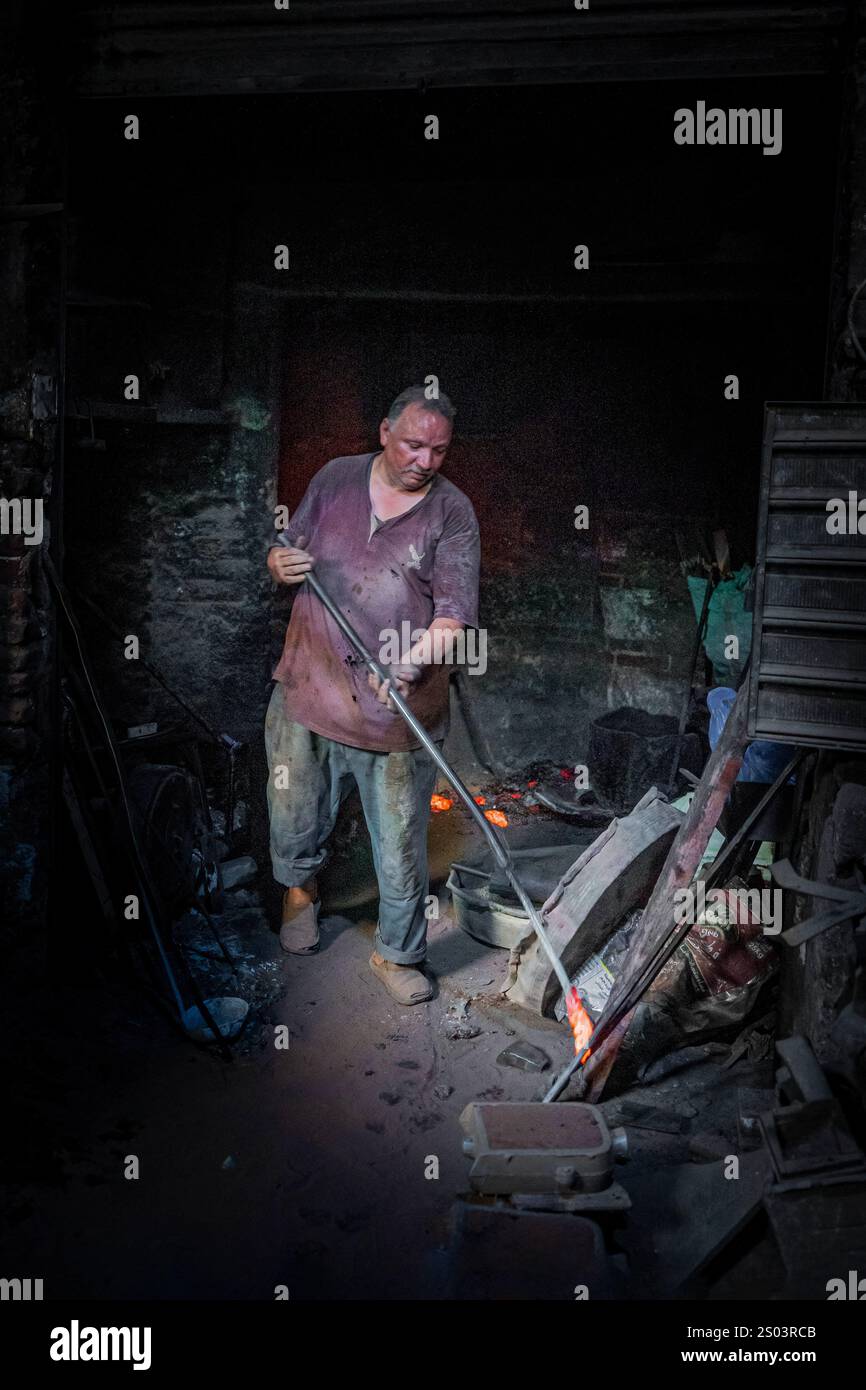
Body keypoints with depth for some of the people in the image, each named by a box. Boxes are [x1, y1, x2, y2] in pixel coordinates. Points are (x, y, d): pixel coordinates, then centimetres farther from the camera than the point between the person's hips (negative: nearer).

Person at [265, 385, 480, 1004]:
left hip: (398, 709, -2)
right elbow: (286, 548, 15)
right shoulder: (336, 478, 5)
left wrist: (433, 640, -36)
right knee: (294, 818, 18)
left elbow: (457, 605, -15)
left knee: (402, 846, 7)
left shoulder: (452, 512, -5)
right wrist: (281, 563, -9)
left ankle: (397, 953, 30)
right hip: (307, 691, 3)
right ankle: (301, 887, 52)